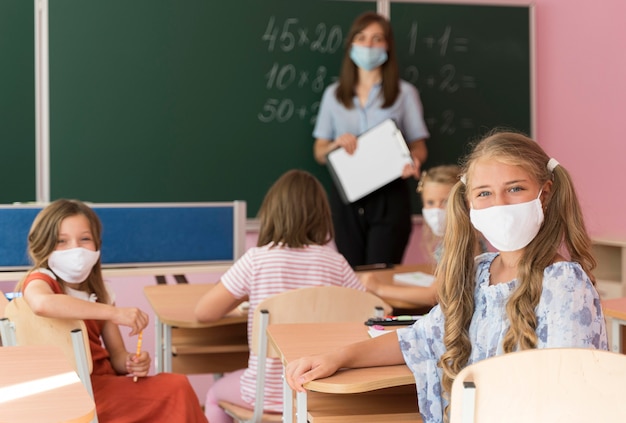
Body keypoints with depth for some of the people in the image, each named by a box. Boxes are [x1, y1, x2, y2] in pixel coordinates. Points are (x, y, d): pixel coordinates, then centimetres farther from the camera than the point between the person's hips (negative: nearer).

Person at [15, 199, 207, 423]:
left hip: (106, 380, 7)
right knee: (175, 392, -17)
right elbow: (42, 304, -34)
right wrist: (114, 313, -33)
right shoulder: (39, 280, -8)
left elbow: (116, 355, 11)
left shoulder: (97, 292, 13)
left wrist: (131, 362, -14)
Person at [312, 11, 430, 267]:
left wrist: (412, 161, -20)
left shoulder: (404, 93, 3)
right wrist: (336, 145, -12)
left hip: (389, 198, -2)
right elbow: (319, 153, 11)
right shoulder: (333, 94, 10)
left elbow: (419, 146, 3)